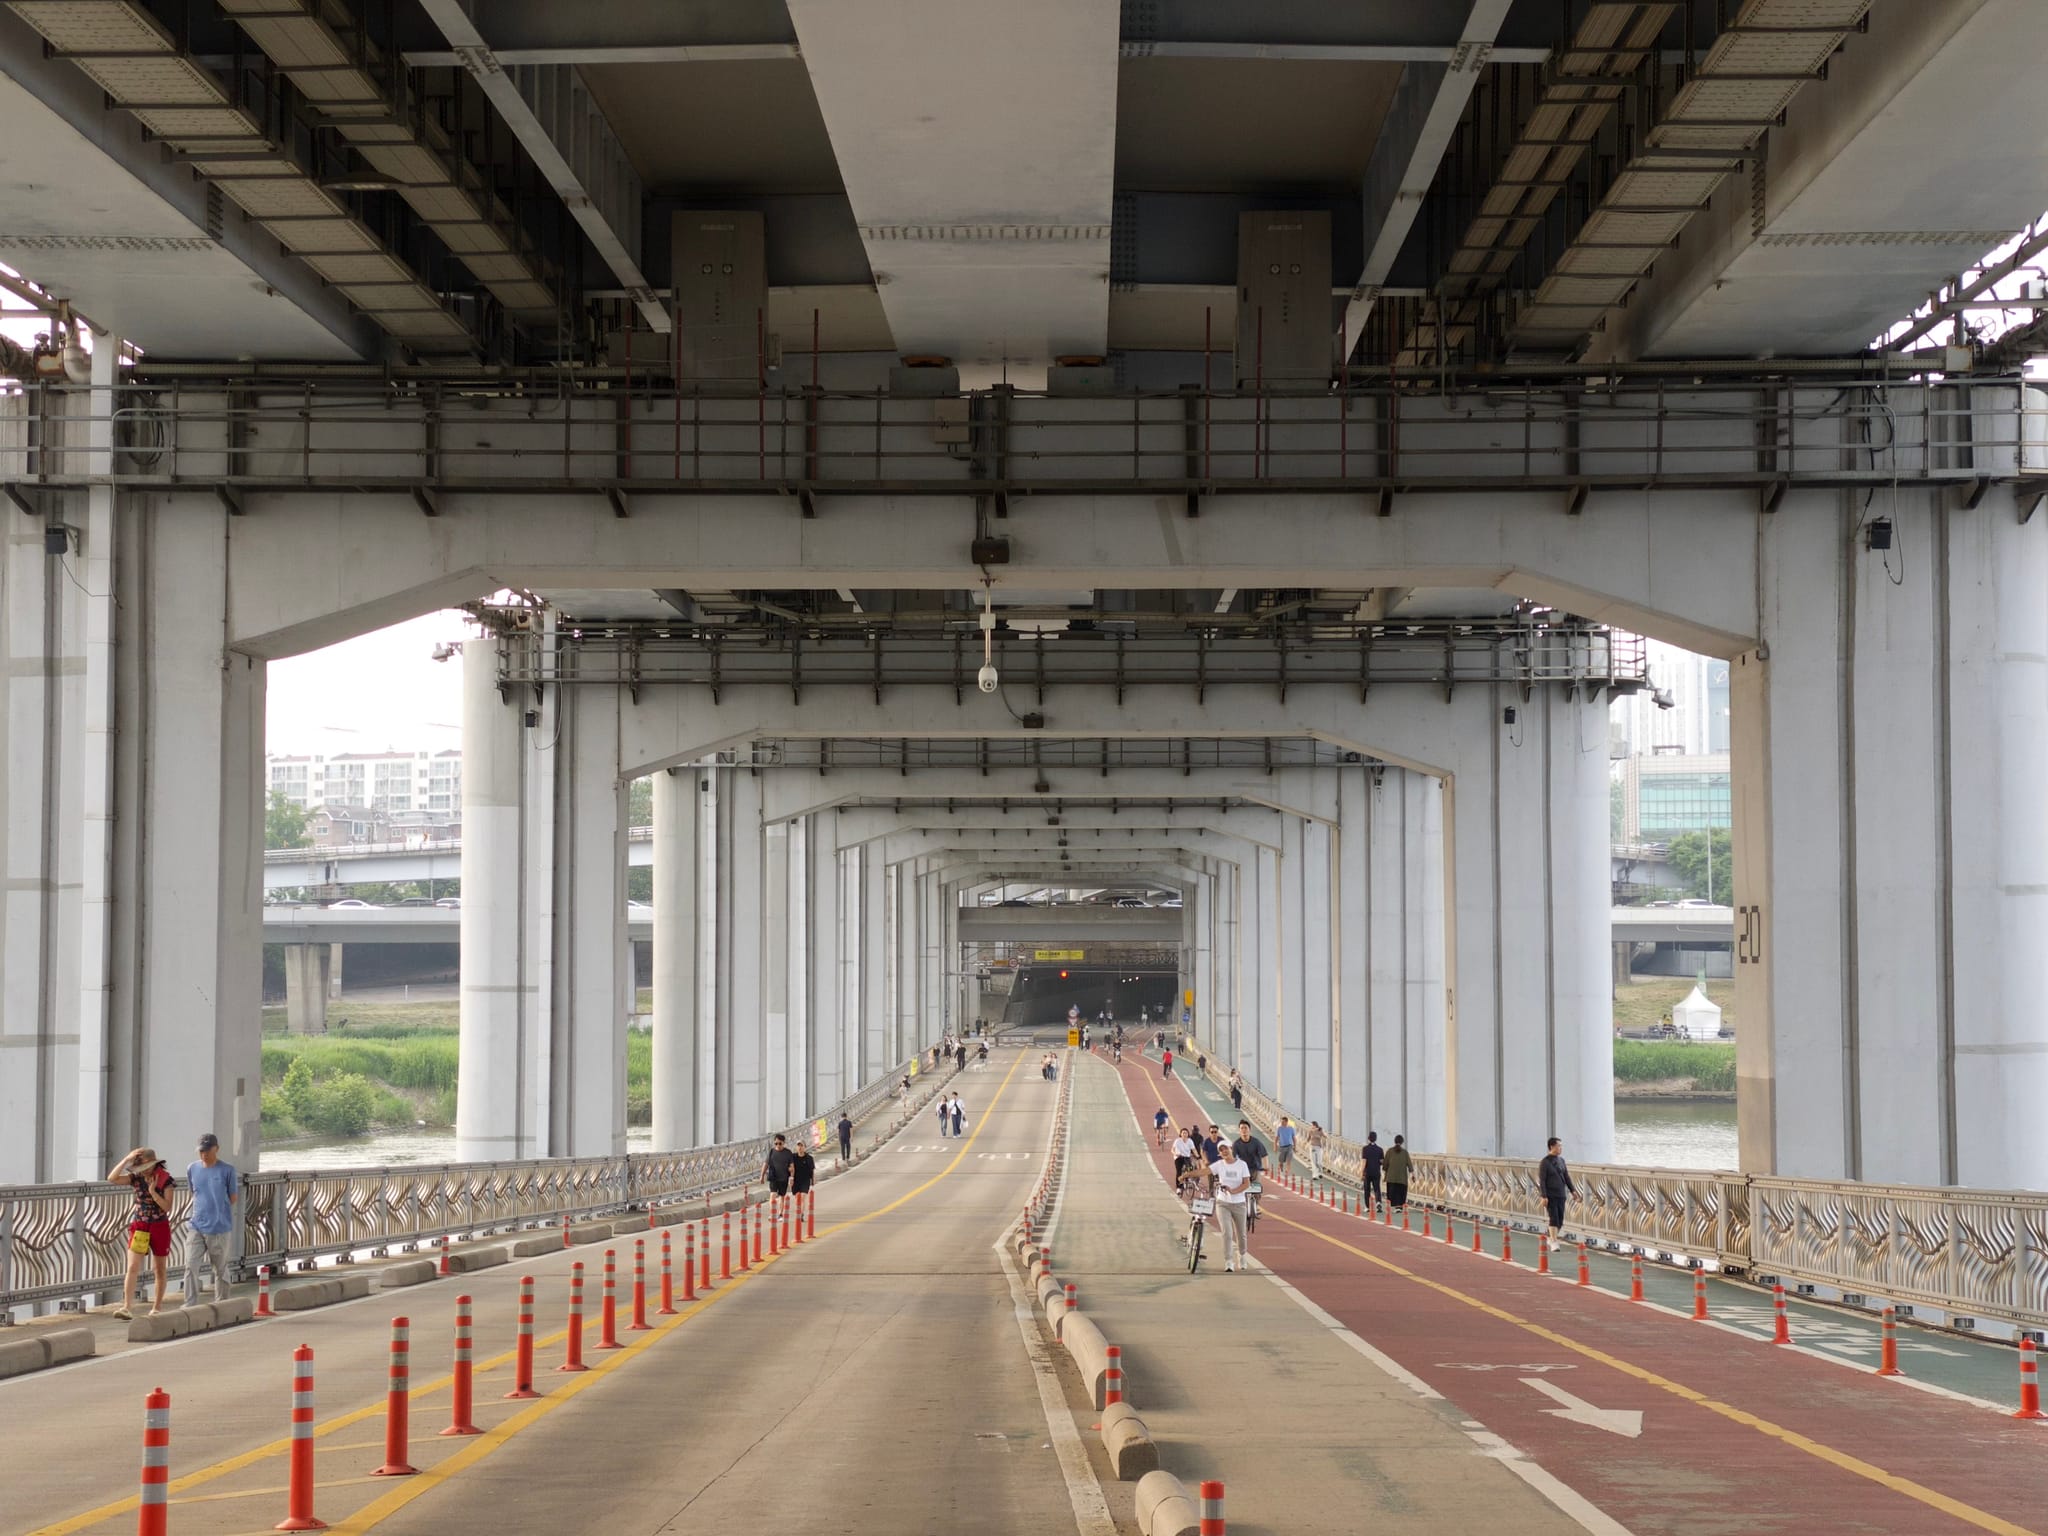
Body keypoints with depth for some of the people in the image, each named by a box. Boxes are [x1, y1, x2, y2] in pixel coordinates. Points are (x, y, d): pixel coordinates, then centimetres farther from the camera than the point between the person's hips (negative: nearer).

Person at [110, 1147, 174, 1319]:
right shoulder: (136, 1178, -2)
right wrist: (127, 1159, -20)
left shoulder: (166, 1180, -9)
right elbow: (112, 1179, -15)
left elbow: (167, 1207, -13)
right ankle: (127, 1306, -17)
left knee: (160, 1269, 10)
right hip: (139, 1226, 1)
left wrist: (153, 1191, -24)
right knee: (133, 1268, -11)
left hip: (159, 1226, -1)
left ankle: (157, 1307, 22)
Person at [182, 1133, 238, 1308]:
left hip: (220, 1229, -3)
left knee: (220, 1270, 8)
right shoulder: (192, 1169, 6)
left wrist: (216, 1209, 8)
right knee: (190, 1265, -10)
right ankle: (190, 1305, -9)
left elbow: (232, 1198, 3)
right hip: (196, 1227, 3)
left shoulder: (227, 1170, -5)